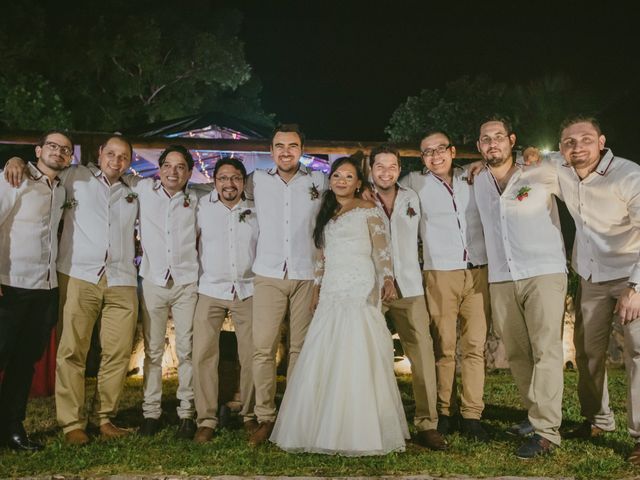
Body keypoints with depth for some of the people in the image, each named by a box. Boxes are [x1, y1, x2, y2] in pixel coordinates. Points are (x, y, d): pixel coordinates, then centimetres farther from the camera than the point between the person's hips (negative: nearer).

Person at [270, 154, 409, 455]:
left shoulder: (368, 210, 3)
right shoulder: (326, 214, 20)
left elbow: (381, 251, -4)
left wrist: (388, 280, -17)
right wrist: (317, 289, 15)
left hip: (361, 294, -6)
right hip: (331, 295, 6)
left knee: (358, 362, -8)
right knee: (323, 363, 3)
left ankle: (361, 432, 1)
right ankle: (327, 430, 13)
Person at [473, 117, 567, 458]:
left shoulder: (541, 176, -2)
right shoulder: (477, 183, 9)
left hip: (544, 275, -4)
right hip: (500, 280, 4)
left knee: (546, 351, -10)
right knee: (517, 354, 7)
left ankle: (546, 432, -10)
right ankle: (536, 414, 22)